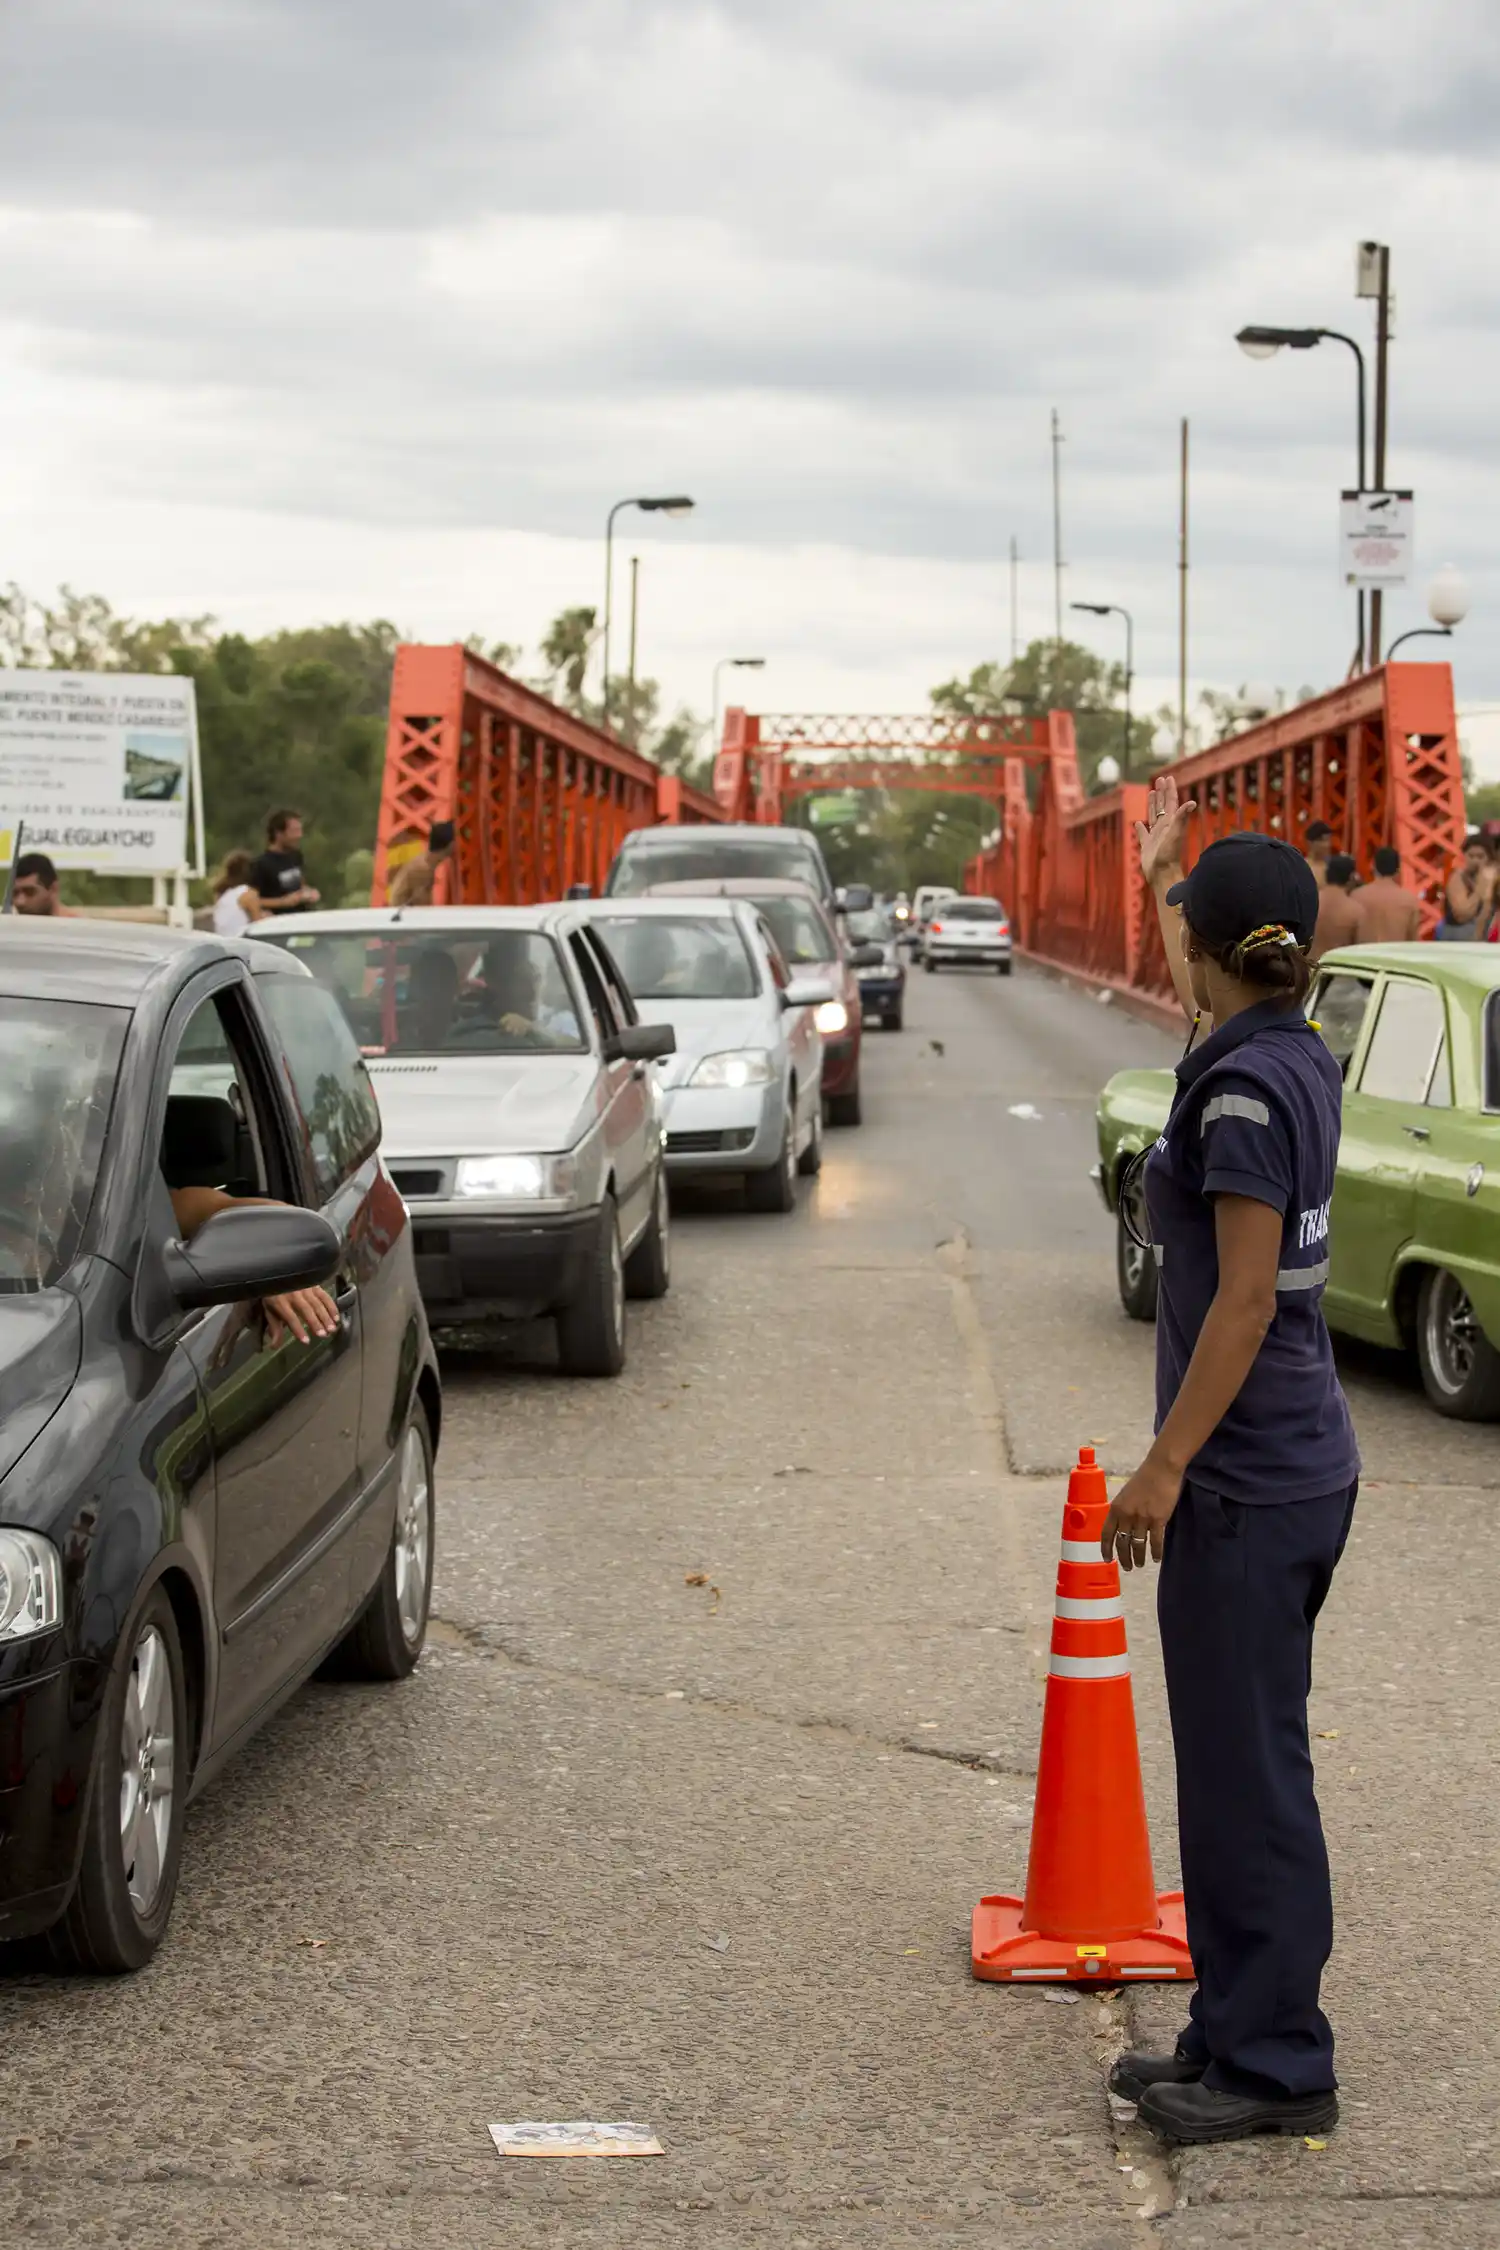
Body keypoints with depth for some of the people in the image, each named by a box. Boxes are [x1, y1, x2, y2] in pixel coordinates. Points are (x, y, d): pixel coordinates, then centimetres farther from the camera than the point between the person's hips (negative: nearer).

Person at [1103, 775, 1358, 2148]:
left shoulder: (1244, 1088, -20)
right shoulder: (1296, 1061, 5)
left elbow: (1246, 1299, -22)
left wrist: (1167, 1464, -20)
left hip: (1247, 1479, -10)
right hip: (1299, 1467, 10)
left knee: (1246, 1771, -3)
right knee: (1237, 1763, 16)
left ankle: (1276, 2064, 5)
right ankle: (1240, 2034, 24)